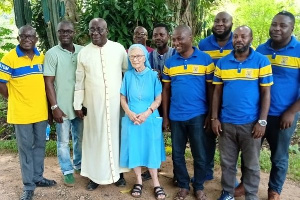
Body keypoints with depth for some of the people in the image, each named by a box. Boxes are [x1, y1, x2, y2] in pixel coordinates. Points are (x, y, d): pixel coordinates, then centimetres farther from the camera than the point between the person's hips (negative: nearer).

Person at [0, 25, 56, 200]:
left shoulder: (42, 57, 5)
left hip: (41, 111, 5)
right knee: (26, 148, 6)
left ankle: (38, 177, 32)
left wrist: (43, 102, 8)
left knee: (40, 145, 15)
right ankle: (28, 185, 18)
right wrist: (16, 101, -3)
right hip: (21, 113, -4)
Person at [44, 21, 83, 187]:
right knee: (63, 141, 9)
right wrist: (55, 107, -12)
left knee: (80, 138, 18)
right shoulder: (52, 54, -7)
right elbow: (48, 82, -8)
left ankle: (78, 164, 39)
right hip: (63, 106, -3)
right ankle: (67, 171, 26)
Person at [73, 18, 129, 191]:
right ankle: (95, 175, 20)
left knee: (115, 135, 9)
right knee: (95, 137, 8)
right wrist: (78, 104, 3)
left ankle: (117, 171, 24)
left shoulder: (119, 49, -2)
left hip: (115, 102, 0)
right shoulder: (84, 53, 1)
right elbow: (79, 81, 4)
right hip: (93, 104, 1)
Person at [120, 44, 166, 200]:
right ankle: (138, 181, 24)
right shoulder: (128, 75, 2)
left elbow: (158, 99, -4)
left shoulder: (153, 75, -3)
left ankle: (156, 183, 20)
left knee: (151, 149, 5)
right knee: (134, 149, 7)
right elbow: (123, 98, 5)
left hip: (150, 119, -1)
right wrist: (130, 113, -11)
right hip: (131, 119, 2)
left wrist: (147, 113, -16)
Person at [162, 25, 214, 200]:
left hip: (197, 115, -2)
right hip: (176, 116, 3)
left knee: (199, 154, 10)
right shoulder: (170, 62, 4)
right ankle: (183, 186, 30)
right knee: (177, 154, 12)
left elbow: (211, 88, -1)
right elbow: (166, 90, 7)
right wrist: (165, 116, 5)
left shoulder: (205, 60, -4)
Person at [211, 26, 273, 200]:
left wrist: (262, 121, -9)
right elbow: (217, 92, 6)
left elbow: (266, 93, -4)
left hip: (251, 123, -2)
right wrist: (214, 118, 1)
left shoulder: (261, 61, -4)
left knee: (251, 164, 12)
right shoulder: (222, 63, 4)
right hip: (226, 122, 2)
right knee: (227, 162, 14)